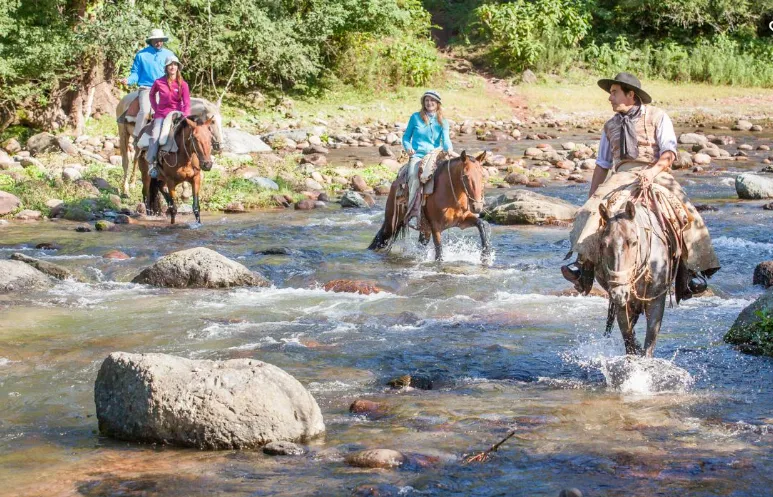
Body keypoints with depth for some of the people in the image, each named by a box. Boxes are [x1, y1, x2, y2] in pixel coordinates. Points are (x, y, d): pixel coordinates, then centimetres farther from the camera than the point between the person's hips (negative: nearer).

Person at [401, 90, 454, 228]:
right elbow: (406, 136, 14)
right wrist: (408, 148, -7)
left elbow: (446, 139, -3)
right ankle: (412, 212, -31)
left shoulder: (443, 122, 11)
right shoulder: (415, 117, 9)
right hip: (417, 156, -2)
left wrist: (449, 149, -26)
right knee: (414, 176, -30)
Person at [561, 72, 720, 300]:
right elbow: (602, 165, 23)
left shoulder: (657, 117, 6)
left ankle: (693, 269, -22)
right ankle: (584, 263, -37)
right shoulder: (611, 126, 19)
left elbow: (669, 153, -6)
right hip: (620, 177, 3)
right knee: (593, 209, -26)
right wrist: (590, 197, 17)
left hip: (655, 175, -3)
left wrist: (653, 170, -25)